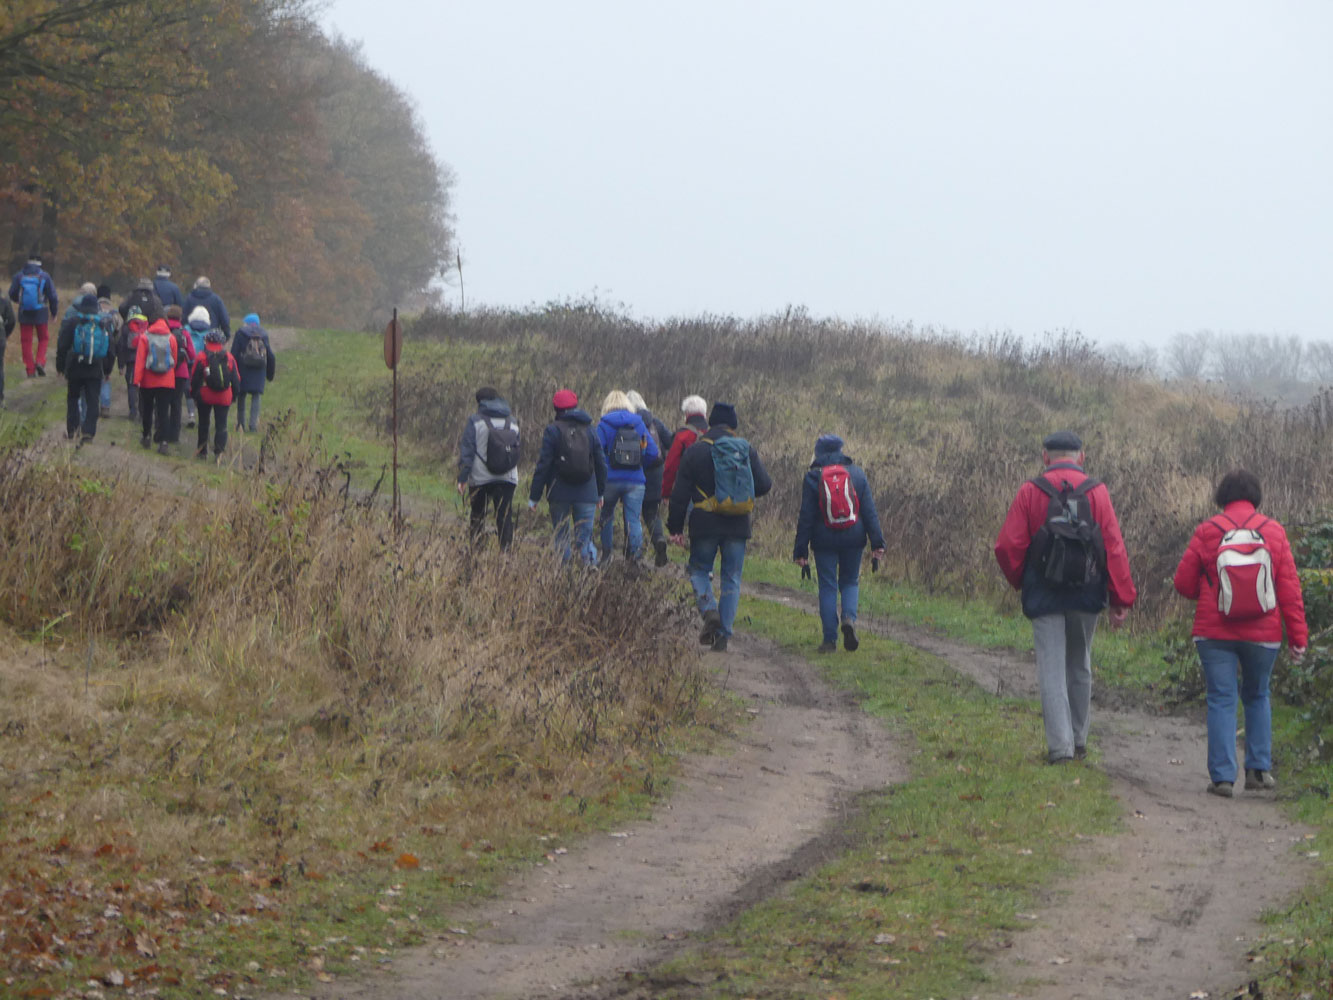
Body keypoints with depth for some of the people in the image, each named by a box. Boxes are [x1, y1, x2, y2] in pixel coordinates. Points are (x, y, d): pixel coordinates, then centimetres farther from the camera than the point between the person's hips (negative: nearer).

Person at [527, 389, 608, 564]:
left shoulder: (552, 430, -4)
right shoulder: (589, 430, 7)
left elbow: (543, 464, -6)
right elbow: (601, 463, 12)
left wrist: (534, 496, -2)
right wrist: (600, 492, 24)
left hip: (560, 493, -2)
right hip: (586, 493, 2)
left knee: (561, 536, 8)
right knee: (585, 537, 5)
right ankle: (591, 563, -15)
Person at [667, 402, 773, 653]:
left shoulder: (695, 451, -2)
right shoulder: (747, 450, 2)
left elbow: (680, 493, -2)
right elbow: (764, 484, 3)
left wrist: (675, 527, 4)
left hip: (705, 525, -2)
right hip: (738, 526, 2)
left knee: (699, 570, 14)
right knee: (732, 579, 9)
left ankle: (709, 610, -14)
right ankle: (724, 634, 4)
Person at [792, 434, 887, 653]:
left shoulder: (813, 478, -4)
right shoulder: (857, 474, 3)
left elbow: (806, 517, -4)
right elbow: (870, 511, 0)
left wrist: (801, 549, -1)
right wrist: (877, 542, 1)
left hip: (824, 541, -2)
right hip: (853, 539, 2)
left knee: (828, 587, 5)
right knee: (850, 582, 17)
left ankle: (830, 639, 2)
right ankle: (849, 618, -11)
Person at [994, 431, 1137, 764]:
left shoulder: (1030, 492, -3)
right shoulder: (1097, 492, -1)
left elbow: (1007, 546, -5)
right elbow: (1115, 548, -4)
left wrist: (1020, 582, 13)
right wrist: (1122, 598, -1)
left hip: (1045, 596, -2)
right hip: (1086, 598, 2)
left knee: (1051, 670, -1)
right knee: (1079, 667, 17)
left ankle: (1060, 745, -10)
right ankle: (1078, 741, 24)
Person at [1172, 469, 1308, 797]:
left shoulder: (1207, 532, -4)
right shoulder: (1274, 531, -1)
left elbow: (1183, 582, 1)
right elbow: (1290, 588, -1)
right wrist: (1298, 635, 3)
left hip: (1214, 633, -1)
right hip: (1263, 634, 1)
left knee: (1221, 700, 2)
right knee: (1257, 696, 19)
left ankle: (1222, 776, -4)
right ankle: (1259, 769, 14)